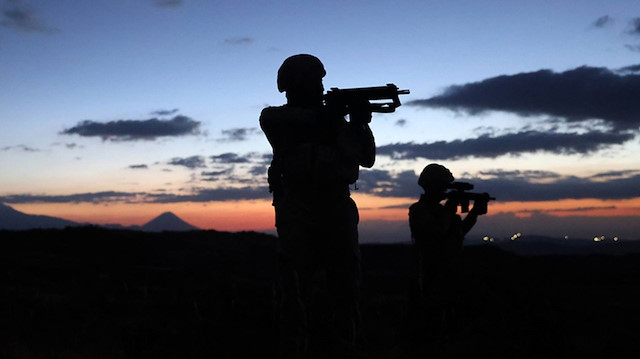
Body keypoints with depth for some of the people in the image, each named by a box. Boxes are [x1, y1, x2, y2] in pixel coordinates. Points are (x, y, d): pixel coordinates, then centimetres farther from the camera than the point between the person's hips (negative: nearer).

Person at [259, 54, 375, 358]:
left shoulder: (334, 117, 17)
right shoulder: (277, 117, 8)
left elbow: (366, 158, 11)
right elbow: (269, 118, -18)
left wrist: (360, 123, -6)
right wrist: (319, 117, -19)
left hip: (338, 208, 4)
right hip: (298, 210, -4)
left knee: (347, 290, 4)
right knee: (297, 292, -4)